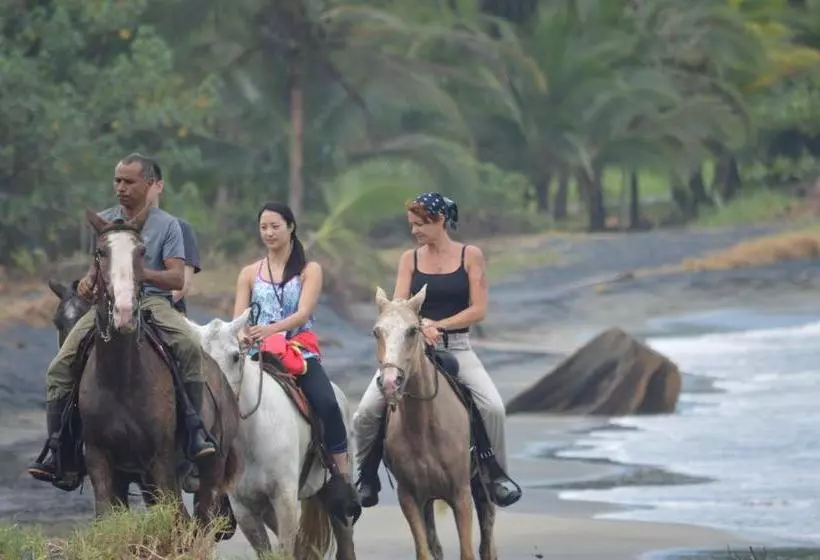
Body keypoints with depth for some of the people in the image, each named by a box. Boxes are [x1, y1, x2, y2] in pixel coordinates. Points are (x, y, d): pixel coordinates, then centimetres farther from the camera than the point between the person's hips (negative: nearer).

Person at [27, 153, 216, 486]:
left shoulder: (167, 225, 3)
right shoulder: (104, 221, 14)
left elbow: (177, 278, -4)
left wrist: (141, 273, -22)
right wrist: (88, 280, 1)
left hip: (152, 300, -3)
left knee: (189, 345, -34)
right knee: (60, 367, -13)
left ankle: (195, 431, -27)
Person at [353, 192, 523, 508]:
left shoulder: (470, 256, 2)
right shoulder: (410, 259, 7)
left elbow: (478, 310, -4)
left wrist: (438, 325, -14)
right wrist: (422, 324, -23)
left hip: (456, 348, -1)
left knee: (493, 407, -22)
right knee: (367, 411, -15)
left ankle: (497, 473, 0)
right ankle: (367, 478, 5)